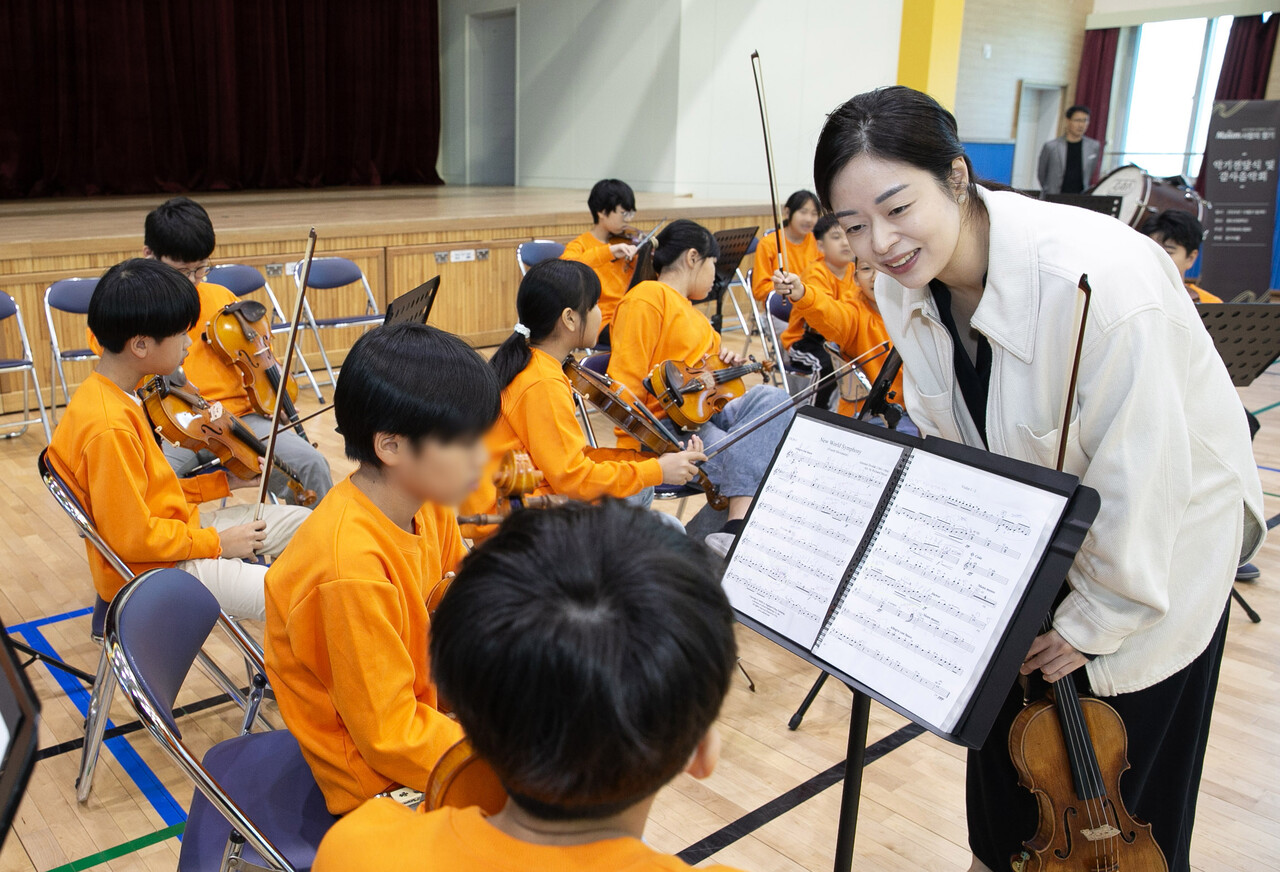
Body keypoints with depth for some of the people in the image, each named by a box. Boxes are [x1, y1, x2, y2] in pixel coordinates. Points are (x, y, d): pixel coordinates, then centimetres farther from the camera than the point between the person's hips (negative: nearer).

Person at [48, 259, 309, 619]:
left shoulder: (114, 396, 3)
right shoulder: (109, 428, -28)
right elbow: (132, 538, -24)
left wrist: (222, 482, 8)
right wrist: (216, 542, -14)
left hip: (176, 529, 10)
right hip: (156, 569, -10)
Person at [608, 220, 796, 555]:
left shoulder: (694, 315, 25)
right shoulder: (648, 297, -5)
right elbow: (624, 386, -12)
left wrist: (728, 367, 12)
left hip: (703, 416, 9)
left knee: (772, 398, -18)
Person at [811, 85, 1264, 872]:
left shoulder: (1097, 278, -37)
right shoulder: (905, 282, -16)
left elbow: (1140, 480, -28)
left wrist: (1095, 619, -18)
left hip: (1160, 535, -5)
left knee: (1126, 767, 9)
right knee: (1005, 723, 21)